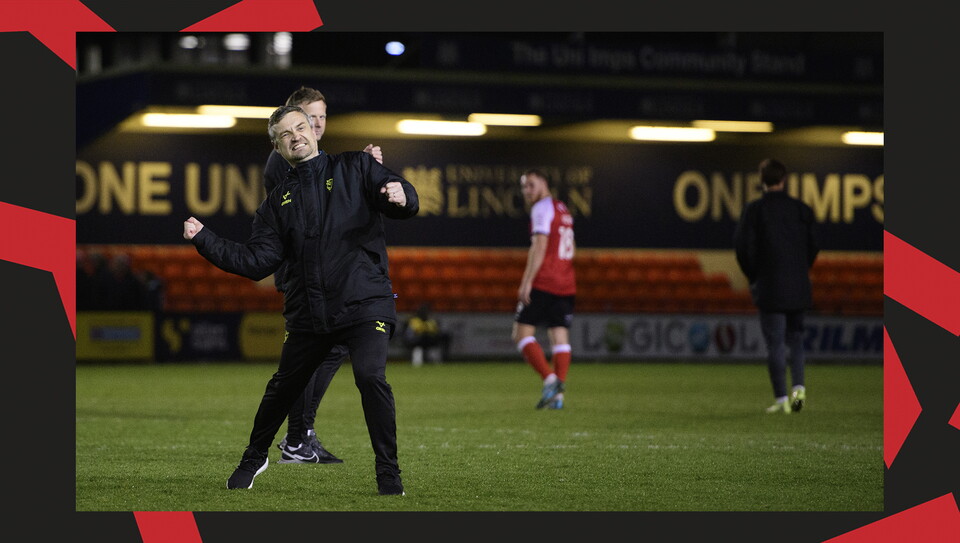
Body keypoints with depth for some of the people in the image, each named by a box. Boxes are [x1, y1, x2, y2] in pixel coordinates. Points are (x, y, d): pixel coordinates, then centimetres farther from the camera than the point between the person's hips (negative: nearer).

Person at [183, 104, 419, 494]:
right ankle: (254, 458, 40)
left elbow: (401, 199, -5)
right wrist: (205, 241, -1)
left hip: (364, 302, -4)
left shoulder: (354, 168, 7)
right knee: (282, 387, 14)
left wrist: (401, 196, -30)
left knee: (370, 377, -23)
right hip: (307, 312, 4)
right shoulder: (278, 201, 16)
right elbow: (256, 260, 8)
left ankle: (388, 473, -11)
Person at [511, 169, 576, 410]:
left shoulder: (542, 208, -6)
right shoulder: (563, 210, 21)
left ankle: (550, 379, -19)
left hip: (543, 282, -8)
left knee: (523, 332, -4)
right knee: (559, 337, 3)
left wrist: (527, 282, -19)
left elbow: (539, 246, -16)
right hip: (566, 284, 8)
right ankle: (558, 395, -4)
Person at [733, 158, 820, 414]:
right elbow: (814, 246, 3)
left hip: (769, 287, -3)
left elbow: (742, 246, -9)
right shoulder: (801, 209, 2)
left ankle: (781, 398, -2)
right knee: (795, 337, 16)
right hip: (798, 287, 3)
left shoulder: (754, 210, -7)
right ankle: (798, 386, -1)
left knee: (775, 343, 0)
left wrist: (753, 276, 6)